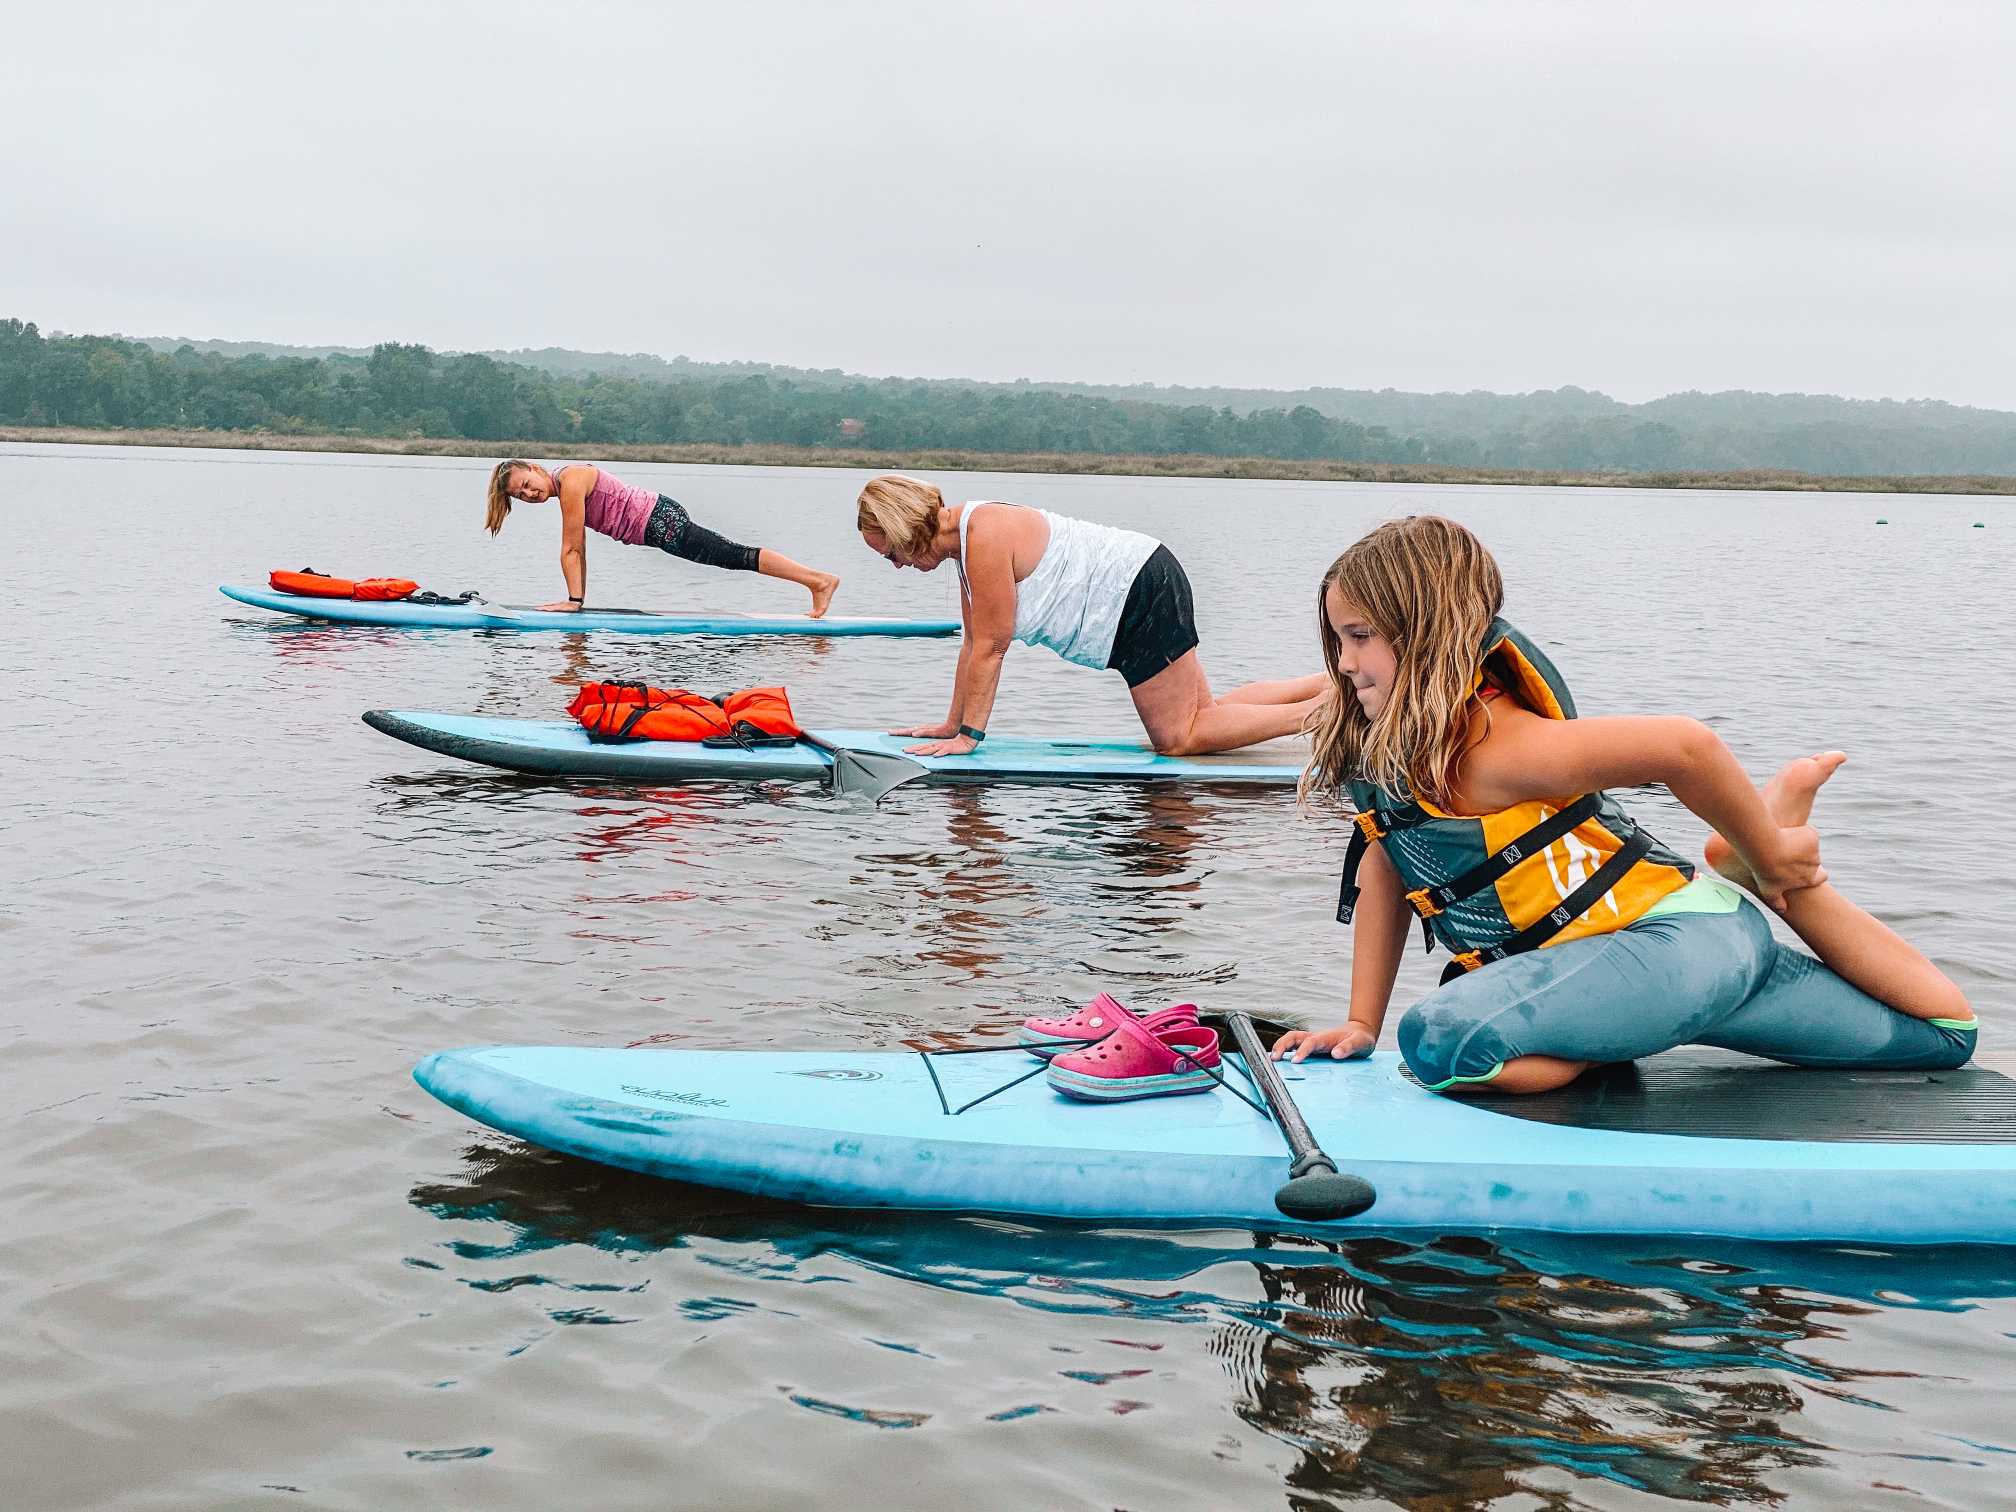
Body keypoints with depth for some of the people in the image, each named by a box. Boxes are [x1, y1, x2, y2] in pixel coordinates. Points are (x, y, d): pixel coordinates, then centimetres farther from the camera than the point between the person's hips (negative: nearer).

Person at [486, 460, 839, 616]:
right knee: (734, 557, 10)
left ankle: (819, 579, -14)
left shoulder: (569, 480, -15)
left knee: (737, 556, -13)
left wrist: (572, 601, -11)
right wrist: (578, 598, 18)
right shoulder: (566, 486, 14)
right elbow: (577, 551, 19)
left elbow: (571, 550, -14)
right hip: (656, 524, 9)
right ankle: (818, 580, 11)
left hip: (660, 521, -9)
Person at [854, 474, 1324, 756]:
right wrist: (952, 723, 14)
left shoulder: (984, 537, -23)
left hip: (1143, 590, -10)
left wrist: (968, 734, -16)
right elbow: (973, 642, 13)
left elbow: (990, 647, -21)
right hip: (1131, 600, 10)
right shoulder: (965, 538, 7)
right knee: (1203, 713, 16)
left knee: (1180, 738, -8)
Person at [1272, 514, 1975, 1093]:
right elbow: (1387, 866, 18)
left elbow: (1684, 744, -30)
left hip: (1677, 936, -10)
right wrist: (1361, 1024, 11)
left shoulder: (1482, 743, -21)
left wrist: (1767, 862, -15)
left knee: (1442, 1043, -34)